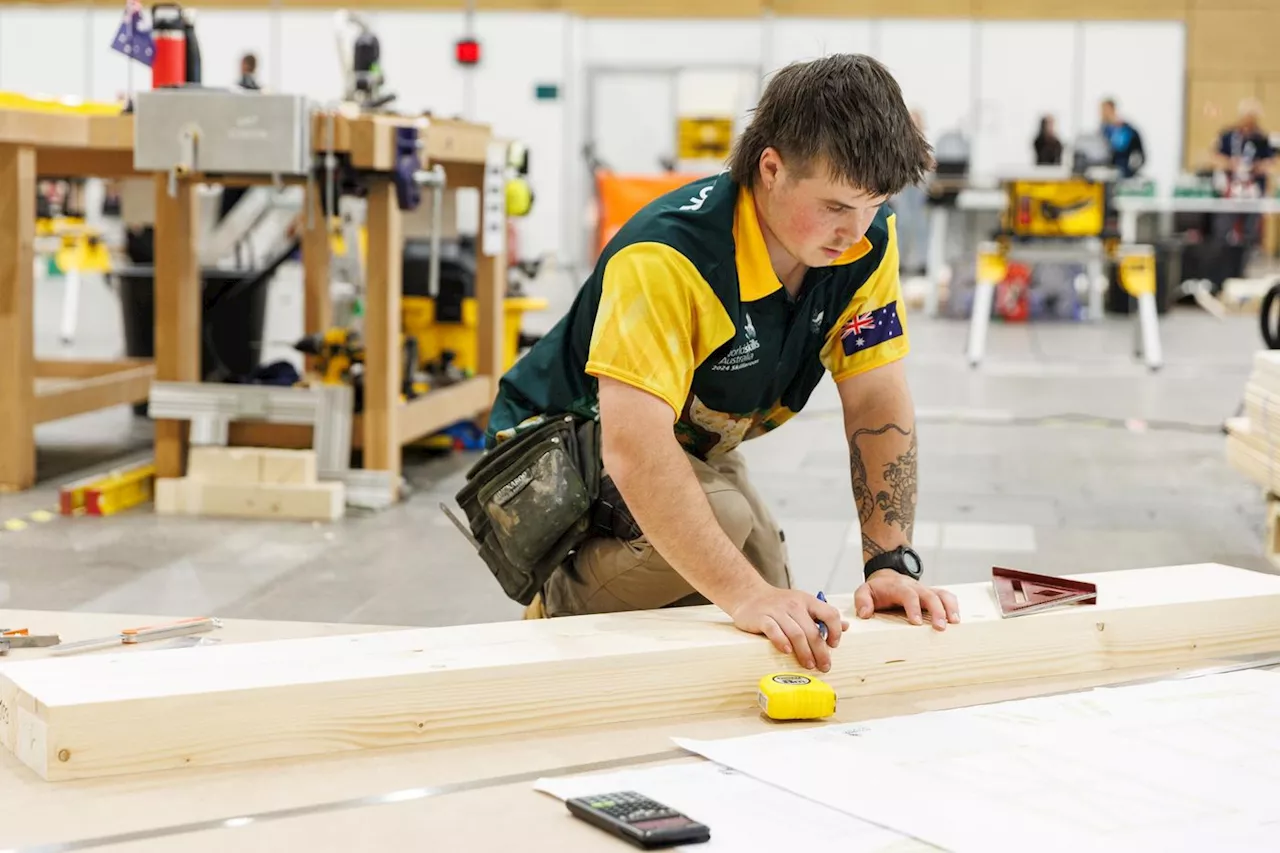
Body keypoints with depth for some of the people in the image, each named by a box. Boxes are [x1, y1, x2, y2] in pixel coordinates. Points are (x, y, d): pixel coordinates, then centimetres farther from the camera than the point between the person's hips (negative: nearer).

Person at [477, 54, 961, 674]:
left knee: (781, 636, 2)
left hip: (699, 452, 7)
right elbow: (634, 447, -45)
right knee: (723, 523, -34)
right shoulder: (667, 256, -37)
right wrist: (747, 595, -52)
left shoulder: (867, 241, -17)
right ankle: (560, 609, -8)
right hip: (571, 443, -7)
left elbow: (878, 403, -13)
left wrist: (892, 563, -24)